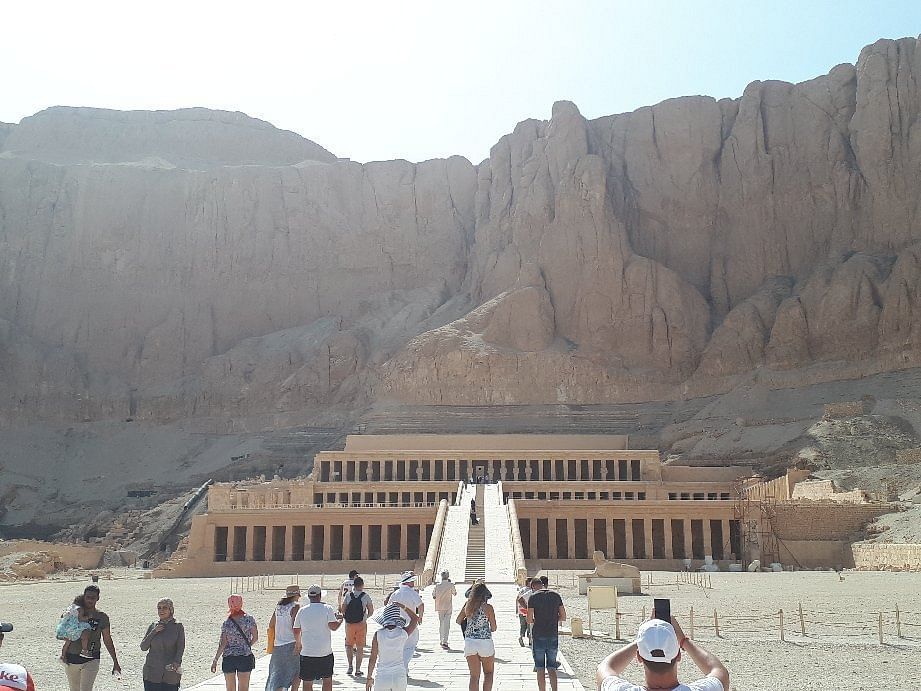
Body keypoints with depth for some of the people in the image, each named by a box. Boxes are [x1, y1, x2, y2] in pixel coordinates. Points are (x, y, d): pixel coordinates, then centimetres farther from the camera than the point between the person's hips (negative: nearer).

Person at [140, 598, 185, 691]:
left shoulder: (178, 627, 1)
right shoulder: (153, 626, 9)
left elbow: (180, 648, -3)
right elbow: (143, 647, 5)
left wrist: (176, 663, -20)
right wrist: (154, 632, -7)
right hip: (152, 672, 2)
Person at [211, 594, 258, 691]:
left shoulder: (226, 623, -6)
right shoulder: (249, 620, -5)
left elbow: (222, 644, -8)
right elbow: (255, 638, 1)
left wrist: (215, 660, -1)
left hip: (228, 658, 0)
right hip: (245, 657, 0)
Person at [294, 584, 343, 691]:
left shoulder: (302, 610, 2)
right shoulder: (327, 609, -6)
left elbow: (296, 631, 8)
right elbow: (333, 626, -15)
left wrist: (298, 644, 26)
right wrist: (340, 619, 5)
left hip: (307, 653, 1)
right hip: (325, 652, -1)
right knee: (327, 680, 16)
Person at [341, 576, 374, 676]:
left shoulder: (348, 596, -2)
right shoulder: (366, 596, -4)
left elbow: (342, 610, -3)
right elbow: (371, 611, -2)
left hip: (349, 624, 1)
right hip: (361, 624, -1)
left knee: (349, 645, 18)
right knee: (360, 647, 7)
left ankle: (350, 666, 10)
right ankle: (358, 669, 6)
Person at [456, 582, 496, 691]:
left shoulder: (467, 605, 0)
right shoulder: (488, 607, -10)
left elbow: (458, 620, 14)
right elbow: (494, 628, -3)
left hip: (469, 642, 3)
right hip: (485, 642, -3)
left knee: (474, 676, 10)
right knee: (488, 673, 16)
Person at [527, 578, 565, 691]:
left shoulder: (533, 597, -6)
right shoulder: (556, 595, 4)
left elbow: (529, 620, -10)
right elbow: (563, 617, 5)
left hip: (538, 636, -3)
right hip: (553, 636, 3)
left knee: (540, 669, 6)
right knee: (551, 668, 12)